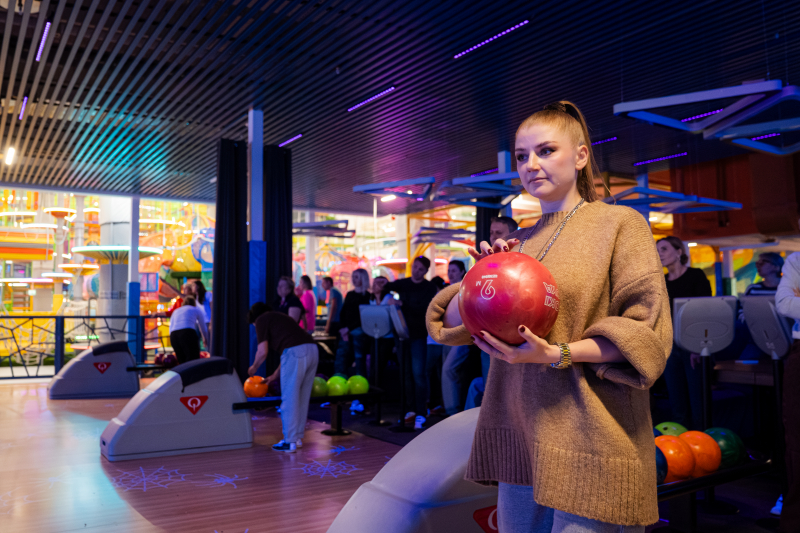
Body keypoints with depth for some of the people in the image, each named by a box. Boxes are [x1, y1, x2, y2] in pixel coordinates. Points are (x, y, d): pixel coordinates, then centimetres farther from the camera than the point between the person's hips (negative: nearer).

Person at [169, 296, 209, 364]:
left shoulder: (176, 311, 32)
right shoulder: (196, 309, 24)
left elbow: (171, 328, 28)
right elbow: (203, 327, 31)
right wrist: (206, 340, 46)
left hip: (173, 335, 4)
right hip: (187, 333, -4)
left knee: (182, 361, 11)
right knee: (194, 361, -8)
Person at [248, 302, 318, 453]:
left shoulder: (261, 320, 11)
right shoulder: (280, 317, 34)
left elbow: (263, 352, 3)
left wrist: (254, 367, 23)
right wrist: (275, 375, 44)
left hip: (296, 352, -8)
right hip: (313, 350, 8)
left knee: (289, 399, 2)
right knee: (302, 399, 17)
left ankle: (290, 442, 7)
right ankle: (298, 437, 26)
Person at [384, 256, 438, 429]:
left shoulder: (430, 288, -4)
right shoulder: (403, 283, 10)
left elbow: (423, 308, -16)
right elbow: (388, 287, 3)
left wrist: (402, 304, -26)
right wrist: (383, 285, -20)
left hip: (419, 334, -4)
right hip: (403, 332, 5)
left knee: (419, 373, -10)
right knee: (407, 373, 10)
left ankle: (421, 414, -7)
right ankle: (413, 409, 20)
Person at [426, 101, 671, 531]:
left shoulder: (619, 223, -1)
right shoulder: (516, 242, 12)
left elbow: (648, 333, -10)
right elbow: (446, 323, 9)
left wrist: (558, 354, -22)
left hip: (588, 446, -5)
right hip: (520, 438, 5)